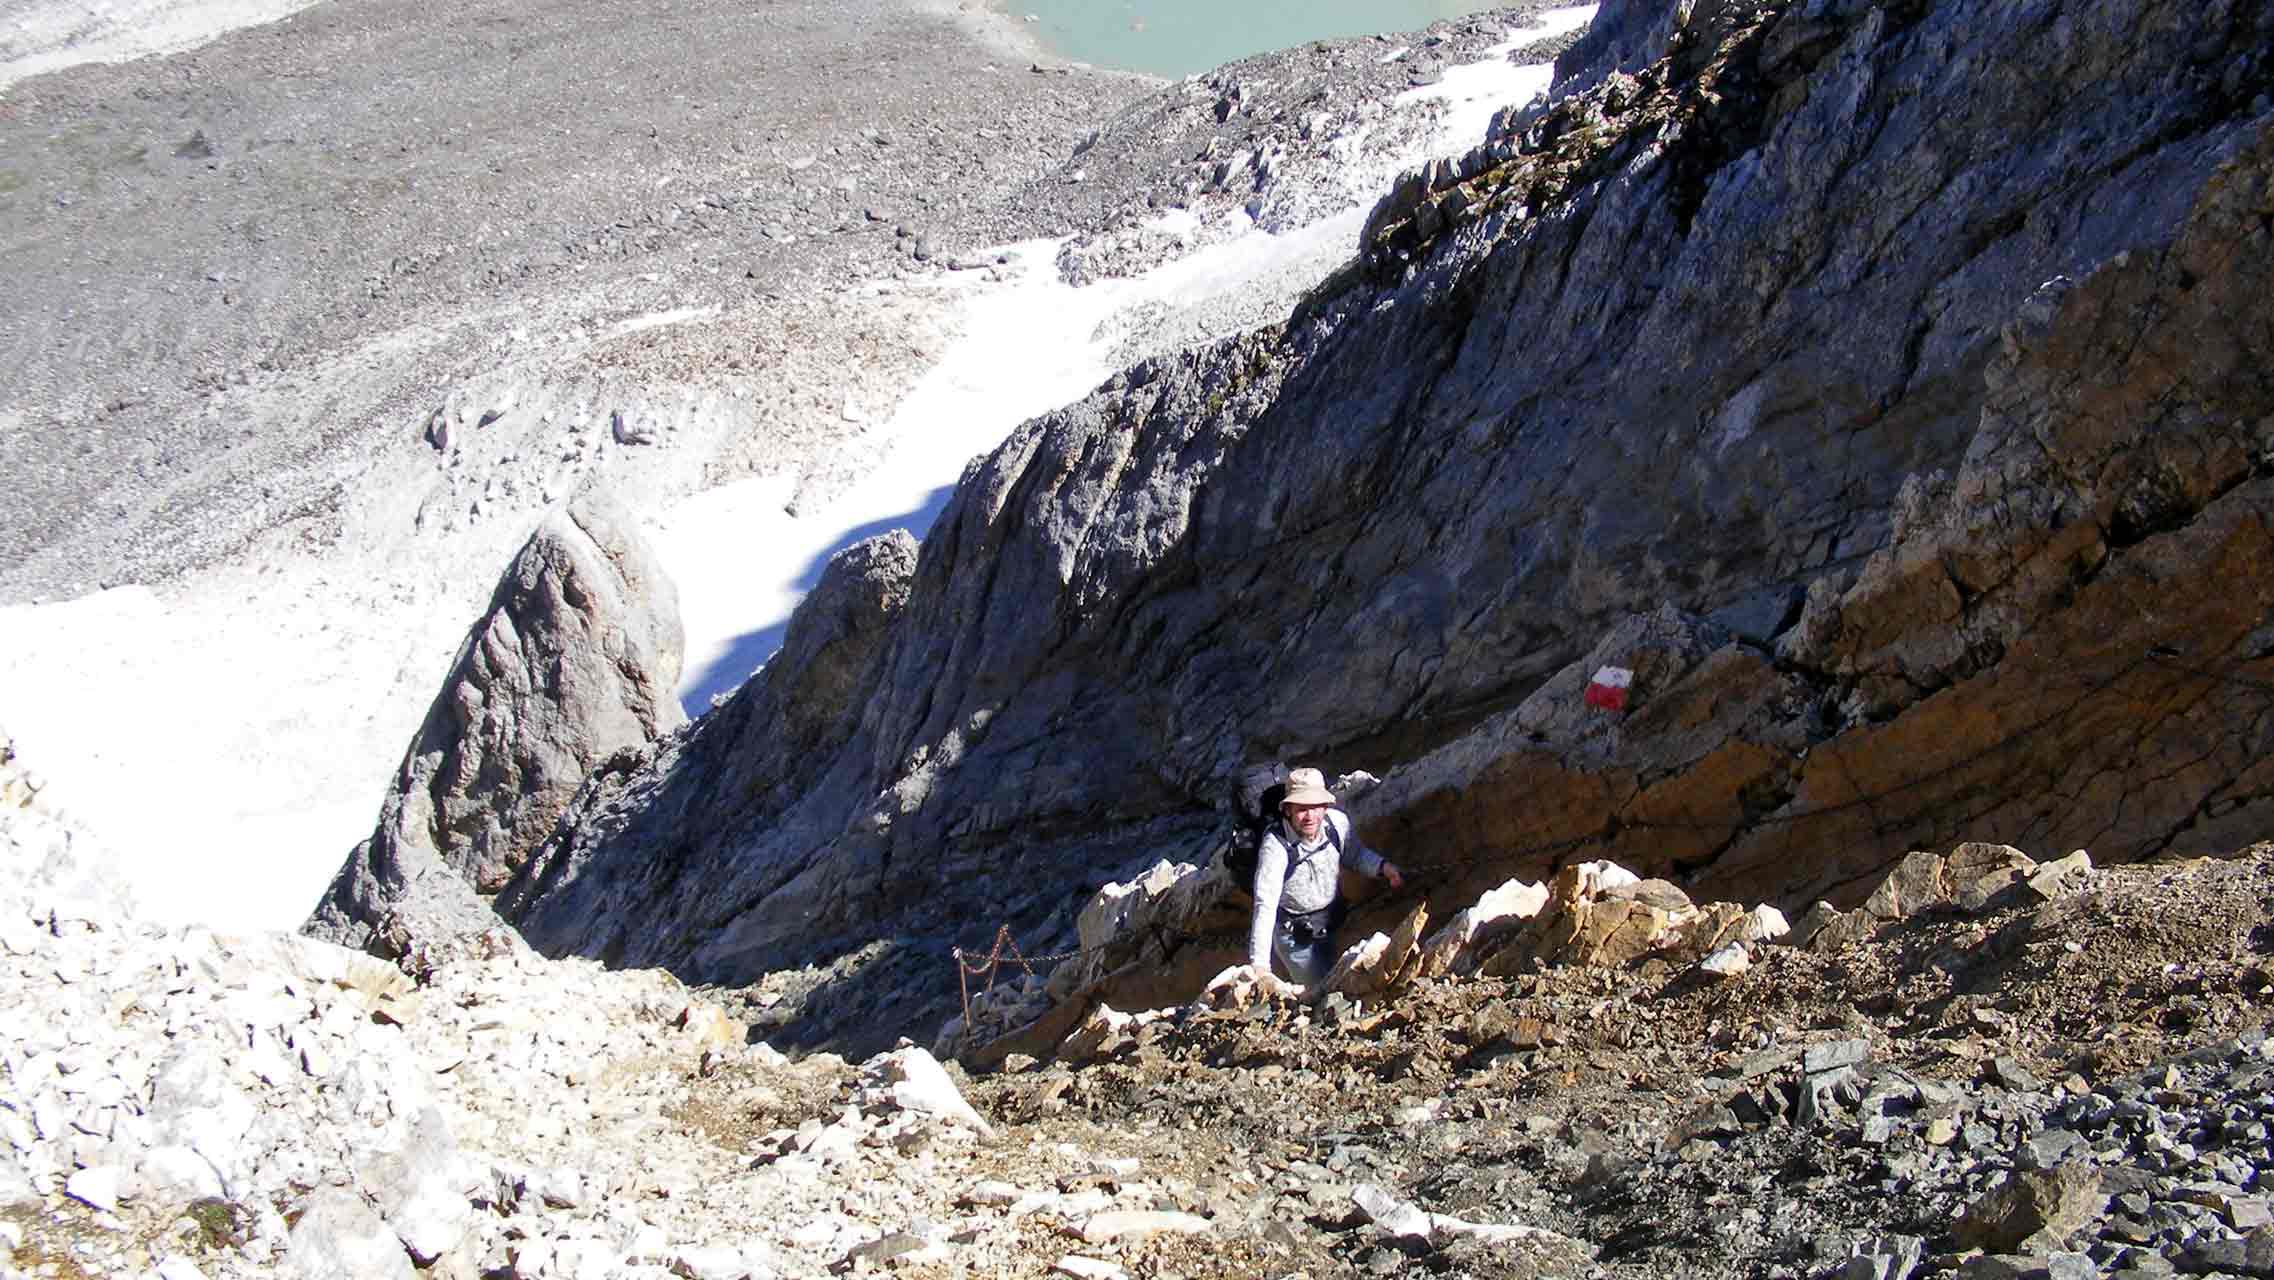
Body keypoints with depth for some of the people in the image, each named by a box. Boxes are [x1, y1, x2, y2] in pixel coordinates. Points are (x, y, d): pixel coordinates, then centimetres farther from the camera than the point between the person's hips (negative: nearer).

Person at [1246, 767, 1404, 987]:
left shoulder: (1338, 822, -18)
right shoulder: (1275, 845, -31)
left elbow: (1356, 855, 5)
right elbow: (1265, 904, -33)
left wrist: (1383, 866, -16)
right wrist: (1259, 963, -38)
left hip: (1331, 927, 5)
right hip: (1294, 935, -5)